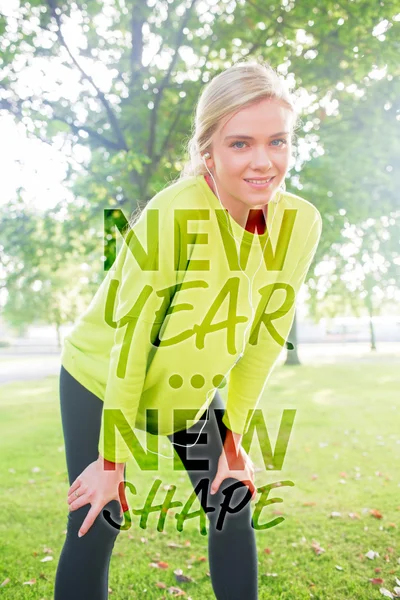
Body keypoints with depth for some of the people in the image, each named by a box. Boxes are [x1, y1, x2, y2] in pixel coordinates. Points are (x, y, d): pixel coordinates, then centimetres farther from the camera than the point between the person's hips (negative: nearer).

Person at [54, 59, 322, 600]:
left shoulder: (301, 223, -17)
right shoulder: (173, 215, -33)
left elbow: (265, 338, -8)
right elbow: (130, 338, -27)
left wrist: (234, 438, -3)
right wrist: (113, 459, -18)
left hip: (196, 391, 5)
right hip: (101, 380, -4)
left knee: (234, 507, 8)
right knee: (97, 526, -2)